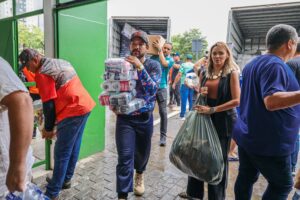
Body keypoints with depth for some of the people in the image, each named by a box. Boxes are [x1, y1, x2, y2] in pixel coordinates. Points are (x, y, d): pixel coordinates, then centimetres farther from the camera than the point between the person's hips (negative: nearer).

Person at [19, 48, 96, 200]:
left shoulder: (42, 73, -9)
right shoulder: (61, 62, 18)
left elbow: (48, 104, -10)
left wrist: (48, 128, 2)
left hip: (73, 111, -9)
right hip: (85, 105, 10)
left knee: (61, 154, 1)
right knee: (73, 147, 19)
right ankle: (65, 180, 35)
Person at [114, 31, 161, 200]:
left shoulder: (154, 65, -4)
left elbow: (152, 89, -18)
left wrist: (140, 67, -24)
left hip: (144, 118, 1)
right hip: (124, 117, 0)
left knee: (142, 151, 18)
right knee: (125, 157, -4)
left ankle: (139, 175, 50)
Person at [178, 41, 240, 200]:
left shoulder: (232, 74, -7)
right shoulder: (204, 74, 8)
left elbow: (236, 100, -15)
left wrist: (212, 109, -21)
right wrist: (200, 93, -5)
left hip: (223, 121, -5)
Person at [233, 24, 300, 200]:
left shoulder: (254, 63, 12)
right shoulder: (275, 65, -18)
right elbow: (271, 101, -31)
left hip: (248, 136, 9)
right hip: (269, 142, -9)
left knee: (246, 178, 16)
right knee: (282, 185, 9)